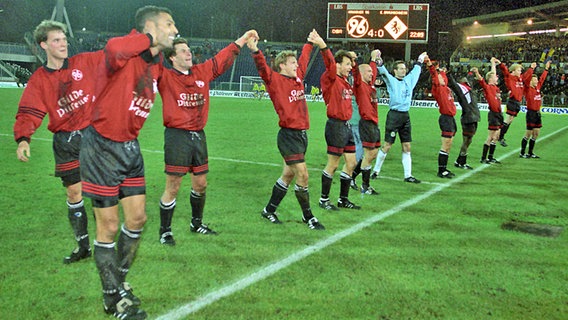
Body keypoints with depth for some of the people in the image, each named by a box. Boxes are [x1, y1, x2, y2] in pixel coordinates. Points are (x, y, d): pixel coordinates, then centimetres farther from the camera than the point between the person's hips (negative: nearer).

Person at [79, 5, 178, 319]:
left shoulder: (156, 66, 8)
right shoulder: (125, 54, -18)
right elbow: (114, 49, -43)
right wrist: (148, 39, -27)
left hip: (129, 147, 8)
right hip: (102, 148, -8)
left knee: (137, 218, 12)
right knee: (109, 226, 0)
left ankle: (118, 284, 33)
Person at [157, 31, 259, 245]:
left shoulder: (202, 72, 10)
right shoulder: (165, 77, -4)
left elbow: (223, 58, 21)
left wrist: (243, 38, 27)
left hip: (199, 135, 6)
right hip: (177, 136, -6)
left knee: (200, 184, 16)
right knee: (173, 188, -2)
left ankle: (197, 223, 36)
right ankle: (165, 231, 13)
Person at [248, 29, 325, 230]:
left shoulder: (298, 78, 13)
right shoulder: (275, 80, -7)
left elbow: (304, 58, 29)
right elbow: (263, 69, -25)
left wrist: (311, 43, 42)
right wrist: (255, 51, -42)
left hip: (302, 134, 8)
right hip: (289, 135, -8)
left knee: (288, 175, 14)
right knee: (302, 176, -7)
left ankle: (269, 210, 28)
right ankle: (308, 216, 8)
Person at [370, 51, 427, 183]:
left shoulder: (409, 80, 14)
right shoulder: (391, 80, -3)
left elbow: (415, 71, 32)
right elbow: (383, 72, -21)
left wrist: (419, 61, 41)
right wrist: (379, 62, -37)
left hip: (406, 116, 6)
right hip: (394, 115, -6)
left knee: (407, 147, 6)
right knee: (387, 145, -3)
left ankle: (408, 175, 11)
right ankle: (376, 171, 12)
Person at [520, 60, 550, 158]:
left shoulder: (538, 87, 12)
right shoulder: (528, 88, -8)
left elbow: (542, 78, 24)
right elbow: (526, 79, -24)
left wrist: (546, 68, 29)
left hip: (537, 113, 8)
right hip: (531, 113, -8)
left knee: (536, 134, 9)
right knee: (528, 134, -4)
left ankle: (530, 153, 17)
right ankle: (522, 153, 4)